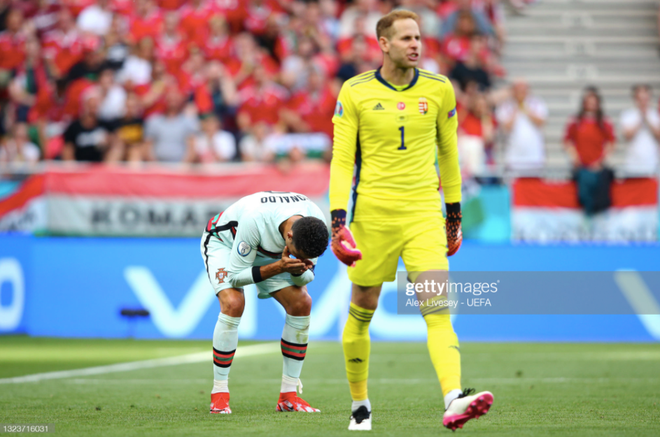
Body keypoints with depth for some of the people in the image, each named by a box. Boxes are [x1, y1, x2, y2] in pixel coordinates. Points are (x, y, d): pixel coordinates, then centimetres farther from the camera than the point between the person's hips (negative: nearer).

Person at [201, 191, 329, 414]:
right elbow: (235, 275, -32)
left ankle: (288, 395, -3)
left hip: (266, 252, 5)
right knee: (233, 303, -30)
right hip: (224, 243, -5)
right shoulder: (254, 220, -44)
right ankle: (219, 395, -18)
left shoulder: (316, 223, -28)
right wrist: (278, 268, -44)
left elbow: (307, 275, -12)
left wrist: (298, 271, -36)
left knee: (301, 303, -11)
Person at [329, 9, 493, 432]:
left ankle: (454, 401, -29)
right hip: (372, 215, -1)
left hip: (424, 214, 1)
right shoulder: (355, 93, -2)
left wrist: (455, 215, 19)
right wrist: (338, 221, -10)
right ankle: (360, 405, 27)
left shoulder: (439, 89, 4)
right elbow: (341, 161, 0)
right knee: (361, 314, 8)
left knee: (438, 309, -15)